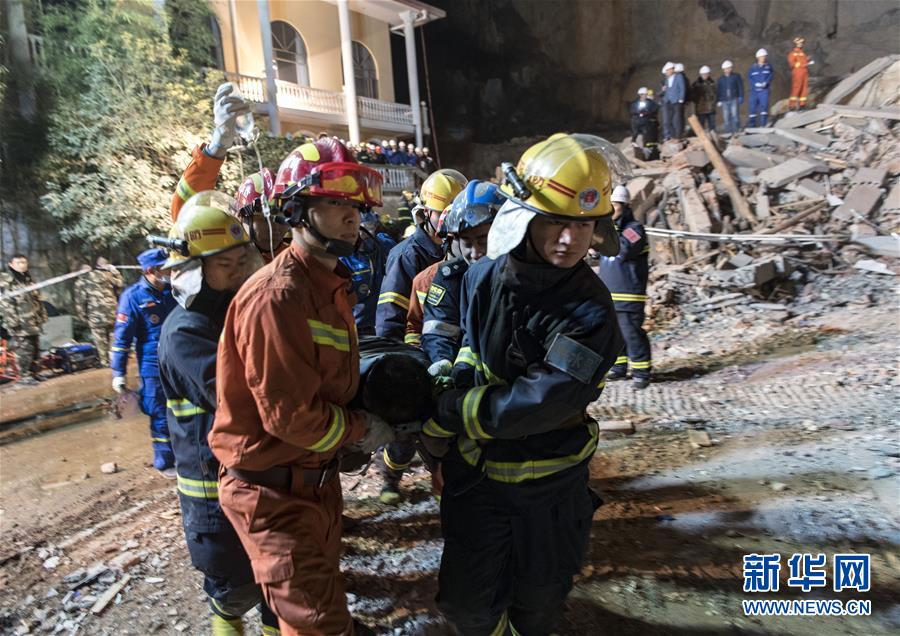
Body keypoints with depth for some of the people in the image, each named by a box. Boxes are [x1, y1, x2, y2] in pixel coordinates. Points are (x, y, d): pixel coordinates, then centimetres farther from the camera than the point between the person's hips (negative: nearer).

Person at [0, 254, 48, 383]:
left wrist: (42, 315, 16)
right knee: (24, 349, -8)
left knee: (35, 349, 12)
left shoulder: (29, 279, 15)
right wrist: (12, 322, -19)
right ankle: (24, 375, 0)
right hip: (20, 324, -8)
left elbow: (38, 299, 20)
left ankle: (32, 372, 23)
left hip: (34, 322, 8)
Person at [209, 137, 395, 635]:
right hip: (273, 489, -9)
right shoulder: (276, 295, -25)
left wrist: (357, 427, -1)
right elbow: (289, 415, -26)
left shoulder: (331, 286, 6)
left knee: (323, 586, 29)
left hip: (317, 477, 9)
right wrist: (361, 430, -13)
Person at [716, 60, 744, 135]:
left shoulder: (736, 76, 5)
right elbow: (718, 91, 11)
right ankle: (728, 132, 5)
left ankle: (736, 131, -9)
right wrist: (718, 101, 4)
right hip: (724, 101, 2)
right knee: (726, 117, -1)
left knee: (735, 115, -13)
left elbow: (740, 87, 4)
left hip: (734, 99, -2)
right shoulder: (720, 80, 11)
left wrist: (741, 97, -3)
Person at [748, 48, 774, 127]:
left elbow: (770, 76, 4)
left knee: (764, 104, -12)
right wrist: (756, 84, -15)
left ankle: (763, 124, -11)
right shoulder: (753, 68, 8)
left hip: (764, 90, -1)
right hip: (754, 90, 1)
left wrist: (765, 83, -16)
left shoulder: (768, 66, 9)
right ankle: (751, 125, 10)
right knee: (752, 106, 1)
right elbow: (749, 78, 2)